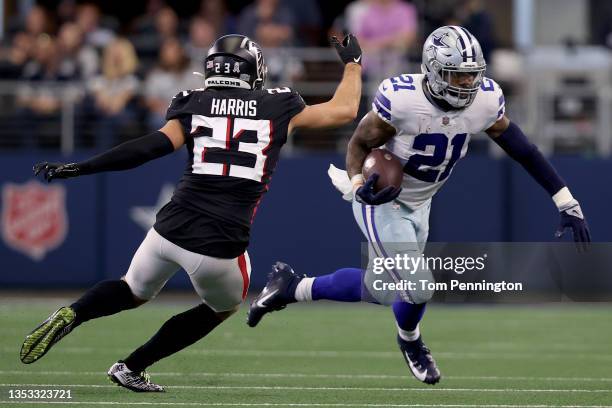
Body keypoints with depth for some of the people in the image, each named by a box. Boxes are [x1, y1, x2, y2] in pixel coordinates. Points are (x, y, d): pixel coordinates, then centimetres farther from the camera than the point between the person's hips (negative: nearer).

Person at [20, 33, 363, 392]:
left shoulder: (194, 105, 6)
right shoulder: (278, 107, 8)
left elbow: (155, 146, -7)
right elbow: (344, 110, 16)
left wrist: (78, 169, -8)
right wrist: (353, 63, 35)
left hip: (171, 227, 2)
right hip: (219, 247, -2)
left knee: (135, 291, 30)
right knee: (224, 308, 30)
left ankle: (71, 316, 0)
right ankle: (131, 368, 25)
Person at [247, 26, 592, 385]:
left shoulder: (485, 101, -17)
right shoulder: (401, 100, -31)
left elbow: (523, 150, -7)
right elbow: (360, 144, -16)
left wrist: (567, 203, -7)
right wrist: (359, 187, -36)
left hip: (418, 206, 6)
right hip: (381, 203, -6)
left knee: (378, 291, 15)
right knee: (418, 287, -12)